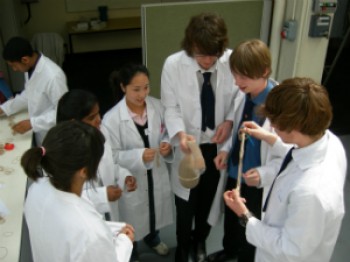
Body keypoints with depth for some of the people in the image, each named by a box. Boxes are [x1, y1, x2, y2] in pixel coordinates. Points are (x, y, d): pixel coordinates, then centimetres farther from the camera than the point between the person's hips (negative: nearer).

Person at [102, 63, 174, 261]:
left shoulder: (157, 106, -13)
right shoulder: (112, 119, -24)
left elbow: (166, 133, 1)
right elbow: (112, 155, -19)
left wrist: (167, 144, -21)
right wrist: (139, 156, -34)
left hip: (157, 173, 4)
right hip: (131, 179, -4)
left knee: (156, 209, 29)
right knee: (133, 219, 19)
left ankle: (152, 238, 63)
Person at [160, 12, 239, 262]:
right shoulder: (173, 64, -20)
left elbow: (241, 97, -3)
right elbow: (171, 107, -12)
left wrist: (229, 121, -19)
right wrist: (180, 133, -29)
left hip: (219, 145, 1)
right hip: (189, 145, -1)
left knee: (209, 199, 23)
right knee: (185, 202, 16)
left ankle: (200, 240, 52)